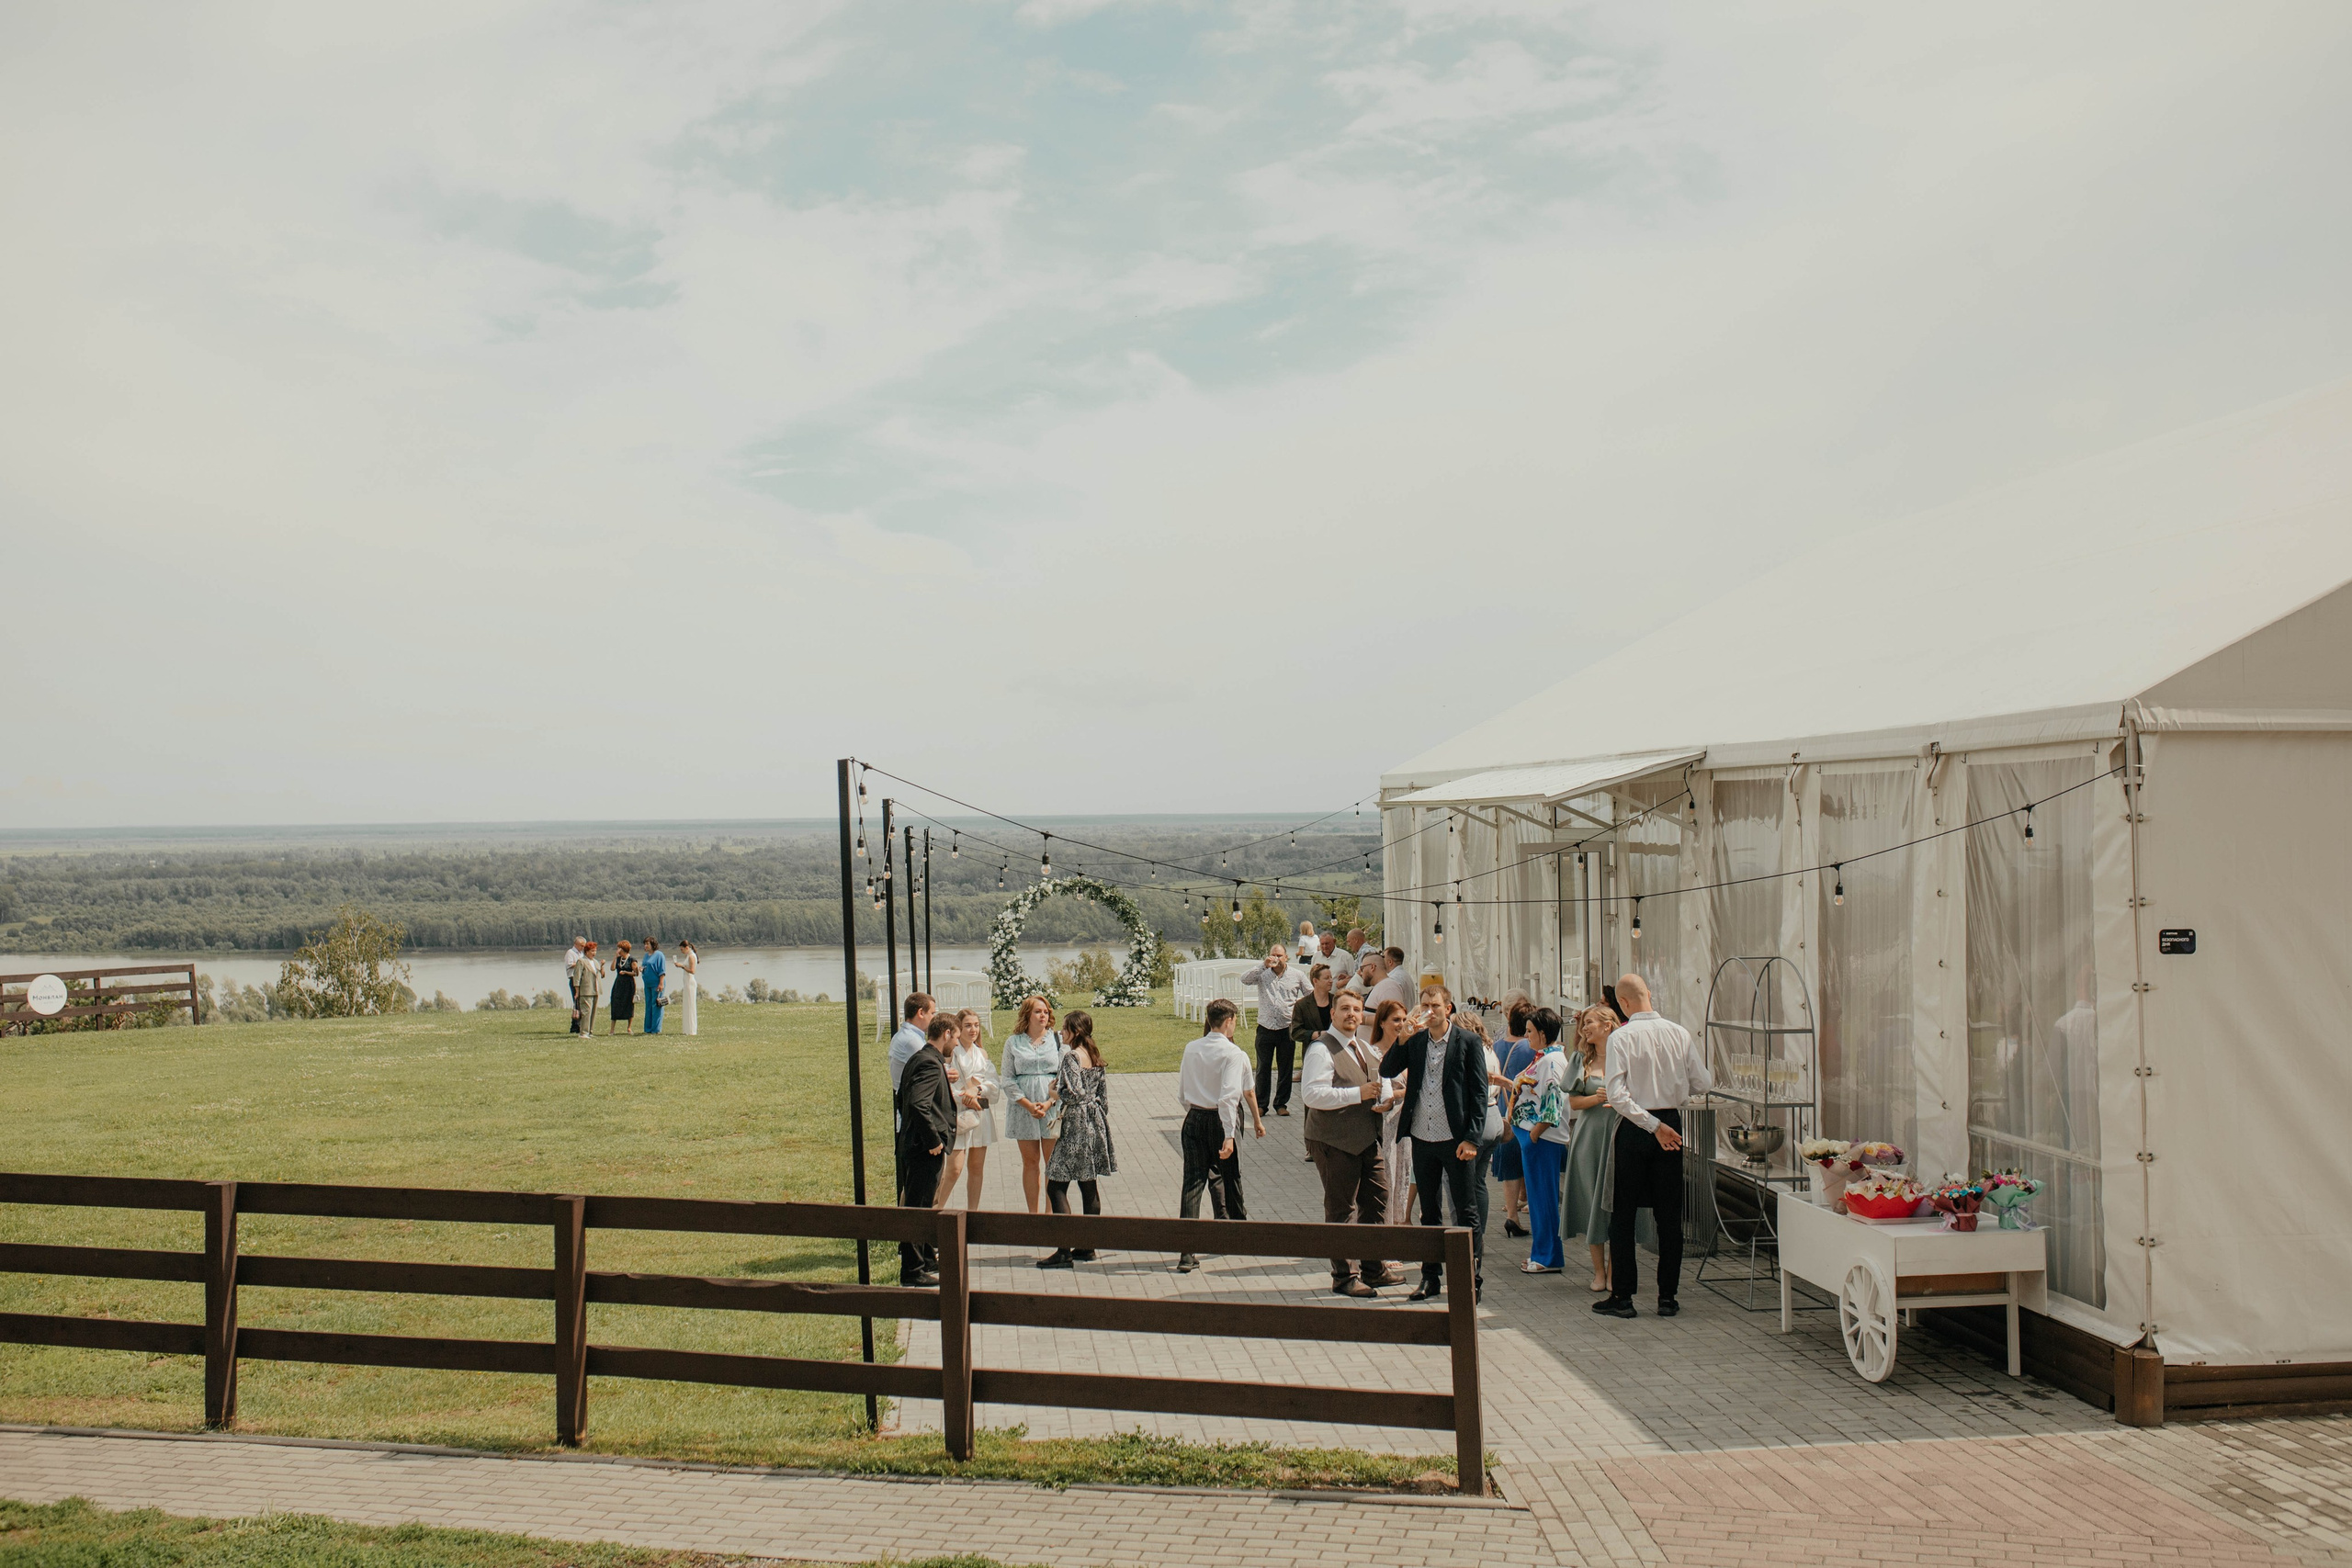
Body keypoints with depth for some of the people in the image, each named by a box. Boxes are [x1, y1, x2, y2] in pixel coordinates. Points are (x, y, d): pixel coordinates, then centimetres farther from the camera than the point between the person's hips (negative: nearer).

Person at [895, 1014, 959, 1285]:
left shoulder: (918, 1059, 14)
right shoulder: (930, 1064, -18)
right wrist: (933, 1140, -22)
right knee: (916, 1207, -4)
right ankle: (912, 1271, 1)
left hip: (913, 1143, 11)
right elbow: (918, 1104, -30)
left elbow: (903, 1098, 22)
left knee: (921, 1205, 20)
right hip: (925, 1150, -11)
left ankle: (927, 1259, 32)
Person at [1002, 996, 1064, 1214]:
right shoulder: (1013, 1042, 5)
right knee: (1030, 1161, 5)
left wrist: (1049, 1103, -11)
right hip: (1023, 1108, 1)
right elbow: (1008, 1079, 2)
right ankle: (1033, 1212, 11)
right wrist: (1027, 1104, -10)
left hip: (1053, 1108, -1)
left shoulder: (1058, 1040, 4)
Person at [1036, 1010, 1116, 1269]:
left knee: (1056, 1186, -7)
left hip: (1077, 1125, -9)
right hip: (1096, 1122, 9)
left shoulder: (1071, 1056, -15)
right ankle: (1087, 1247, 17)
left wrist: (1055, 1093, -6)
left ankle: (1065, 1252, -13)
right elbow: (1103, 1095, 13)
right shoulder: (1095, 1056, 10)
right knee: (1088, 1185, 13)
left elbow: (1074, 1093, -23)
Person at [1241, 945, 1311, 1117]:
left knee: (1285, 1069, 7)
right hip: (1265, 1028, 0)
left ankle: (1281, 1104, 17)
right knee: (1263, 1068, 5)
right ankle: (1261, 1104, 14)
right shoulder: (1262, 974, 2)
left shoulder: (1297, 976, 5)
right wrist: (1264, 966, -20)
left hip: (1287, 1029, 0)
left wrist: (1300, 1009, -1)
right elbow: (1244, 979, -14)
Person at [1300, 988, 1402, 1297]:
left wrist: (1385, 1098, 4)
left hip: (1367, 1140, 9)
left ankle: (1373, 1269, 26)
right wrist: (1358, 1094, -24)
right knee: (1341, 1210, -1)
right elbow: (1312, 1094, -23)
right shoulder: (1321, 1049, -13)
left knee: (1377, 1201, 13)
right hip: (1335, 1142, -9)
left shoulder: (1364, 1048, 16)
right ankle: (1344, 1277, 8)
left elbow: (1383, 1077, 28)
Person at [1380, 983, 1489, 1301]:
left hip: (1456, 1140, -4)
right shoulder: (1415, 1040, 7)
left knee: (1465, 1212, 2)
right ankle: (1431, 1277, 21)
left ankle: (1471, 1279, 9)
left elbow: (1479, 1092, -6)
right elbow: (1387, 1071, 0)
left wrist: (1471, 1138, -12)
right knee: (1429, 1213, 13)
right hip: (1422, 1139, 4)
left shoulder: (1467, 1041, -5)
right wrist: (1404, 1038, -11)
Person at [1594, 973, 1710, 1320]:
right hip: (1671, 1120, 3)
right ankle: (1667, 1297, 11)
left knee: (1623, 1213, 7)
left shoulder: (1620, 1038, -11)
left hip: (1634, 1128, -3)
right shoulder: (1679, 1034, -2)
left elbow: (1617, 1095, -19)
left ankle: (1622, 1295, 8)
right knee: (1670, 1214, 9)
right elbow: (1703, 1084, 3)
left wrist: (1654, 1126, -14)